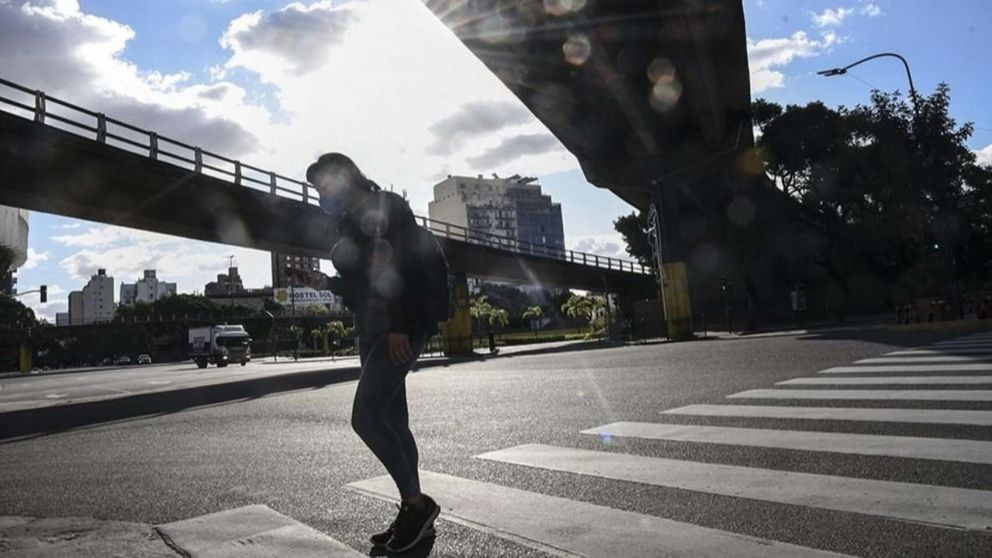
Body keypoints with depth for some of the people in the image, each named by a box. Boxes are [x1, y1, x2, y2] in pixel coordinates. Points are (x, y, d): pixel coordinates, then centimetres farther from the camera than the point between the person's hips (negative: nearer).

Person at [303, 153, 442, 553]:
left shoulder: (387, 206, -4)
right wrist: (327, 281, 7)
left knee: (365, 417, -15)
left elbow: (406, 268, -16)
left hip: (400, 329, -9)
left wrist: (400, 325, -24)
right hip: (372, 332, 9)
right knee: (392, 421, 6)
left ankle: (416, 503, -3)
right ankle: (414, 510, 13)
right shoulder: (351, 222, 21)